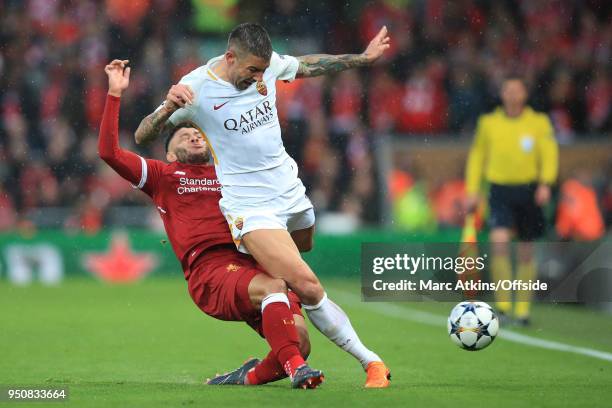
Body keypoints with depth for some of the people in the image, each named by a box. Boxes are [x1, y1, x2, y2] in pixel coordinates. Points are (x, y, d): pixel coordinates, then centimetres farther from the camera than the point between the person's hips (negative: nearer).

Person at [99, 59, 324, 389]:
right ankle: (295, 367, -40)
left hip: (255, 264, 4)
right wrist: (115, 93, 10)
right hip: (210, 272, -4)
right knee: (272, 286, -37)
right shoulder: (164, 176, 22)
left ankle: (251, 376, 6)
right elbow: (109, 151, 13)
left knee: (299, 342, -20)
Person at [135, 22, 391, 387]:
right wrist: (168, 108, -34)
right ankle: (370, 362, -11)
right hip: (250, 206, -7)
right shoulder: (196, 87, -16)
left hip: (290, 190, 7)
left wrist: (364, 57, 25)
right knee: (308, 286, -17)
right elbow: (142, 137, -13)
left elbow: (308, 65, 19)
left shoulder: (268, 64, -2)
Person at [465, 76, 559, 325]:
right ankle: (503, 303, -15)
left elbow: (549, 154, -3)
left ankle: (523, 308, 19)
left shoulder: (539, 122, 4)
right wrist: (472, 190, 8)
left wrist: (545, 183, -19)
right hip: (500, 190, 0)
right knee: (499, 241, -22)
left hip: (529, 190, 1)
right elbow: (477, 156, 14)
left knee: (526, 253, 6)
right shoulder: (488, 123, 7)